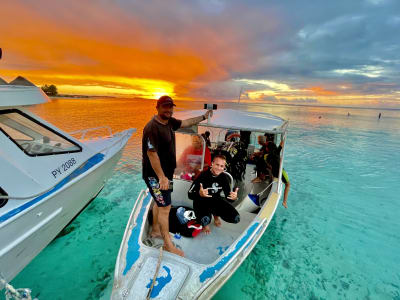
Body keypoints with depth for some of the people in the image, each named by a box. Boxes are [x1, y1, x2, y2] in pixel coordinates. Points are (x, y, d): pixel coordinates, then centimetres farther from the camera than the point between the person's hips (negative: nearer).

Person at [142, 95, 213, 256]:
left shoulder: (169, 121, 3)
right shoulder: (152, 127, -24)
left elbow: (185, 123, 20)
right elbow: (151, 154, -27)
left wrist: (203, 117, 25)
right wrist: (161, 177, -27)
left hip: (165, 172, 10)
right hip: (156, 175, -9)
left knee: (160, 202, 23)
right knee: (165, 207, -1)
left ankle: (155, 231, 43)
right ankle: (168, 243, 17)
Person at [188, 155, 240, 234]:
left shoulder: (224, 178, -8)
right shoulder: (203, 176, -23)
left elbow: (228, 196, -2)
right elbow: (190, 194, -21)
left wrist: (233, 197, -27)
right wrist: (199, 194, -44)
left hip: (216, 200, 5)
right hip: (202, 201, -5)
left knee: (236, 218, -11)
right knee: (205, 220, -37)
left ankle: (216, 215, 19)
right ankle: (205, 223, 5)